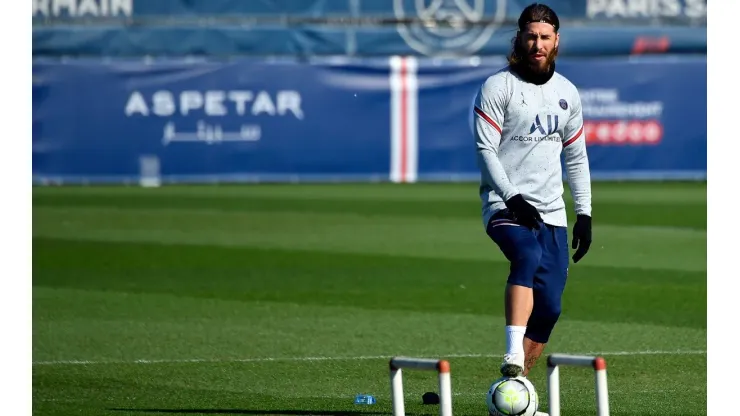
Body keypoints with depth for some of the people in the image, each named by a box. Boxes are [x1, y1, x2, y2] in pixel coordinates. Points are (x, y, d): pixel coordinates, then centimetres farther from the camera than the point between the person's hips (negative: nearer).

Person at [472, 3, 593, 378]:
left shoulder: (567, 93, 14)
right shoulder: (497, 87, -2)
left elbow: (576, 157, 20)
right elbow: (485, 149, -9)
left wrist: (584, 213, 12)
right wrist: (513, 198, -20)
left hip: (552, 212, 6)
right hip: (504, 206, -6)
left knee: (548, 308, -2)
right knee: (528, 255, -35)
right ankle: (513, 358, -43)